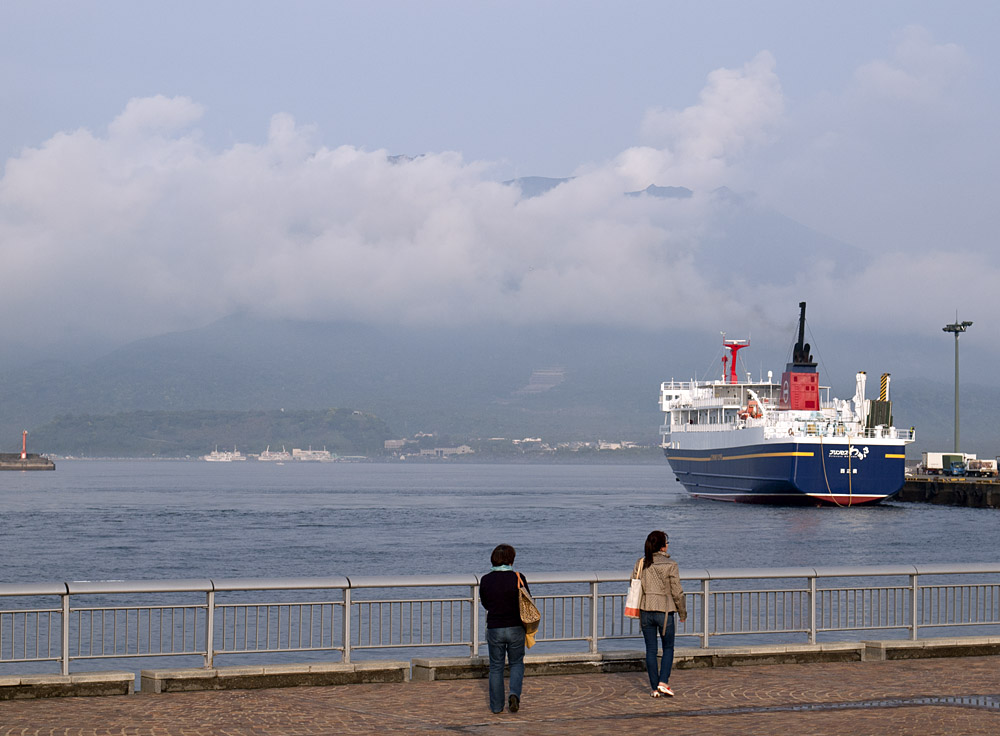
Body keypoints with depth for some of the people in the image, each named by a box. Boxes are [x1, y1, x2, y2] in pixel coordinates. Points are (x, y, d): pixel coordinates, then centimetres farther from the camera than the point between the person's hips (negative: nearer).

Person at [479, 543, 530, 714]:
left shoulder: (485, 580, -5)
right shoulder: (518, 578, -10)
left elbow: (485, 604, 8)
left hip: (494, 629, 1)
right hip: (516, 628, -1)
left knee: (496, 667, 11)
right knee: (517, 663, 16)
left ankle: (496, 705, 13)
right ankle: (514, 694, -6)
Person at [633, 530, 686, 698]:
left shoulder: (640, 564, 0)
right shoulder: (670, 565, -11)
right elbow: (677, 592, -8)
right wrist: (683, 613, 5)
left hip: (645, 612, 3)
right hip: (665, 611, -3)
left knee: (651, 650, 9)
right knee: (668, 648, 12)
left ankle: (655, 688, 10)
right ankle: (663, 682, -3)